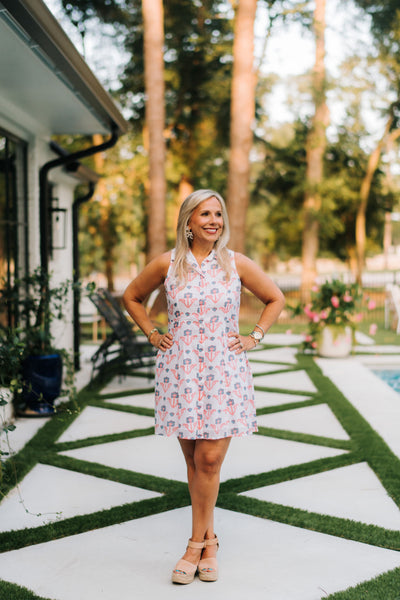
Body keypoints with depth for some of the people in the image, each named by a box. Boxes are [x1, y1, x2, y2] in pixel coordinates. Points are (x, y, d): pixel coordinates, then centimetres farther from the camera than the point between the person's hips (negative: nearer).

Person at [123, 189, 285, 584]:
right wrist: (152, 334, 9)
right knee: (194, 461, 6)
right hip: (180, 370, 1)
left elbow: (275, 299, 14)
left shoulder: (237, 264, 1)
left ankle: (196, 544, 10)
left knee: (209, 460, -6)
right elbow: (132, 297, 17)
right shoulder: (166, 265, 1)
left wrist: (254, 338, 5)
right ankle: (209, 540, 20)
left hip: (224, 371, -1)